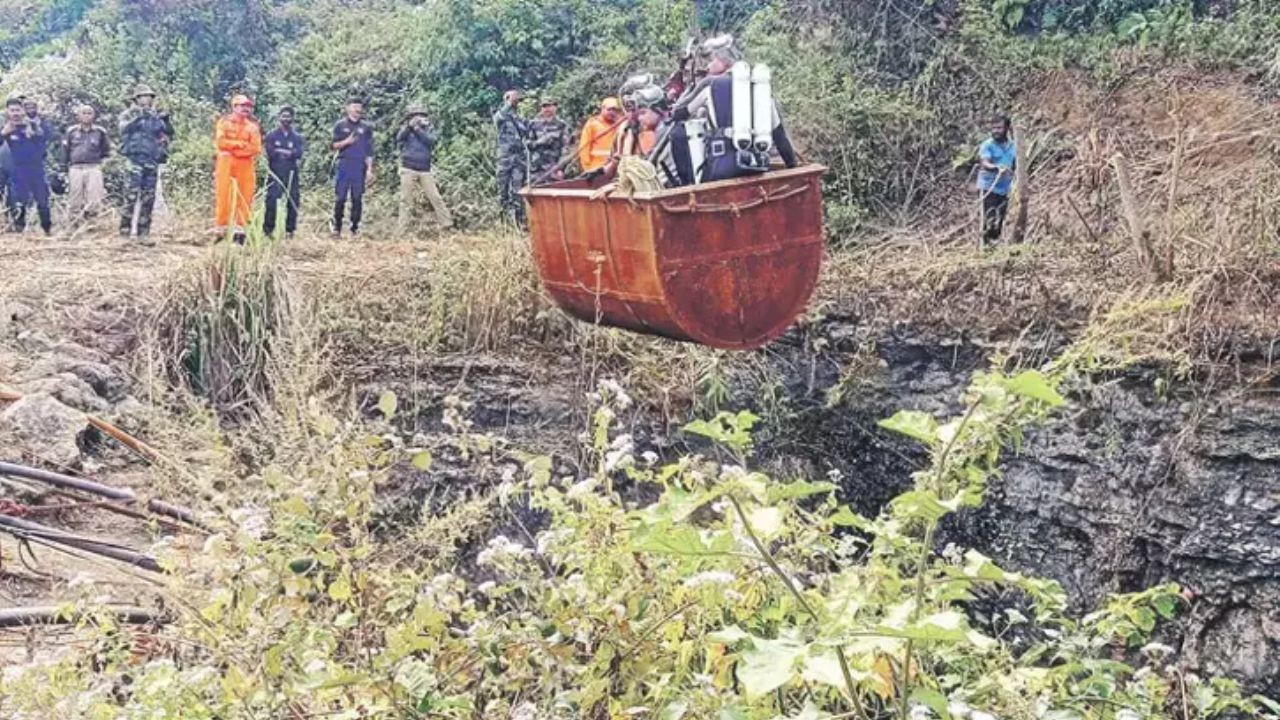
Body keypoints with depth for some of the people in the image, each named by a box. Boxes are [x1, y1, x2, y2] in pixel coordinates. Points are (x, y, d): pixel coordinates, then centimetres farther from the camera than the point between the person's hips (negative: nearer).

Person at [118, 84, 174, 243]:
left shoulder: (157, 116, 17)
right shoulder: (130, 114, 7)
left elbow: (169, 134, 15)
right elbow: (124, 128, -11)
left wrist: (166, 122, -2)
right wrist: (138, 118, -21)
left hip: (152, 160, 4)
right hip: (135, 157, -4)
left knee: (148, 197, 4)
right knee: (132, 194, -12)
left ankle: (144, 232, 8)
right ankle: (125, 227, -7)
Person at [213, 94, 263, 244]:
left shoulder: (253, 126, 9)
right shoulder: (224, 122, 4)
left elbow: (256, 148, -1)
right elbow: (220, 142, -7)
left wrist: (232, 146, -8)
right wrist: (240, 144, -9)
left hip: (245, 164, 2)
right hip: (226, 162, -2)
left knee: (245, 197, -1)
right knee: (223, 196, -4)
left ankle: (240, 229, 5)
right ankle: (220, 229, -1)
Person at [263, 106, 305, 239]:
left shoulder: (297, 137, 11)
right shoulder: (271, 136, 7)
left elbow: (299, 153, -6)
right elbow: (269, 152, -9)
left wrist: (279, 151, -9)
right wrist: (289, 153, -8)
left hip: (292, 175, 2)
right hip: (275, 175, -2)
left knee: (293, 202, 2)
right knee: (271, 202, -11)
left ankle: (290, 230, 13)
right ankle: (268, 229, -6)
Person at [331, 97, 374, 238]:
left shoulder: (366, 127, 12)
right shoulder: (340, 125, 8)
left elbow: (369, 151, 10)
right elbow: (334, 145, 5)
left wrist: (370, 169, 2)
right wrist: (346, 142, -15)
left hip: (360, 167, 1)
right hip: (344, 165, -1)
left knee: (357, 198, 0)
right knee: (341, 197, -5)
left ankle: (355, 227, 6)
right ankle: (337, 227, 2)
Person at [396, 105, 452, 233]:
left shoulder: (428, 129, 10)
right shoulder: (406, 129, 7)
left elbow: (431, 140, -11)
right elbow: (399, 138, -14)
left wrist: (417, 128, -14)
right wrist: (409, 125, -25)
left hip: (425, 171, 1)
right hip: (408, 170, -1)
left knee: (436, 198, -4)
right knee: (406, 201, -1)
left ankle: (447, 225, -3)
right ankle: (403, 231, 2)